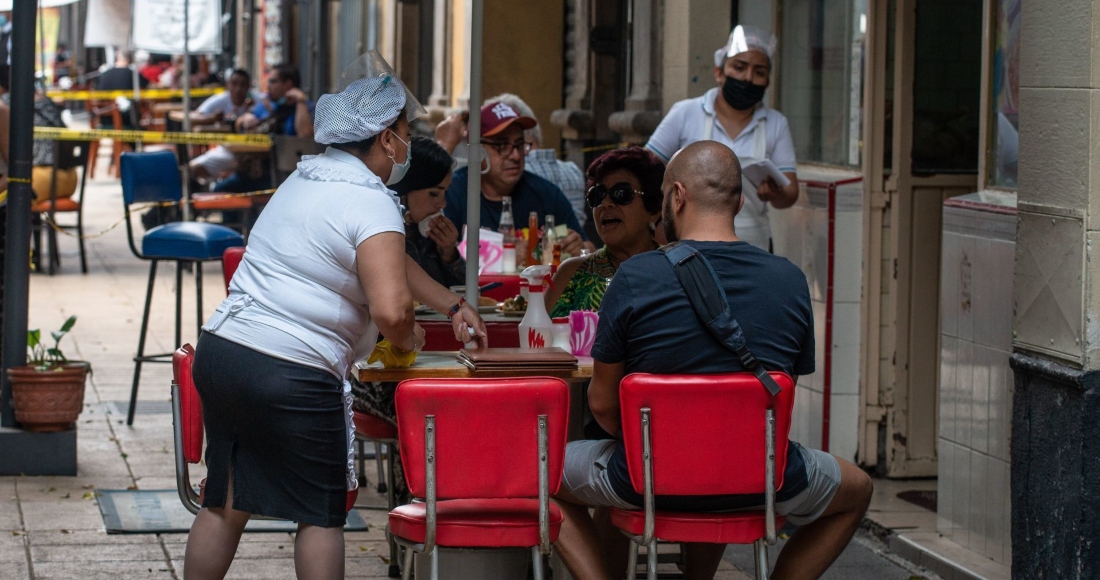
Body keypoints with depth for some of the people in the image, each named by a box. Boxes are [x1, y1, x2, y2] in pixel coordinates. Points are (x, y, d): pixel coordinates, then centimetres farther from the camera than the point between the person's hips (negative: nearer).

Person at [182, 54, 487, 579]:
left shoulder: (307, 178, 17)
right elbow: (391, 308, -25)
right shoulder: (371, 202, -12)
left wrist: (452, 305, 33)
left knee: (224, 504, 17)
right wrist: (408, 339, -2)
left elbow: (386, 261, 30)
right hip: (292, 377, -8)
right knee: (321, 514, 6)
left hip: (220, 352, 8)